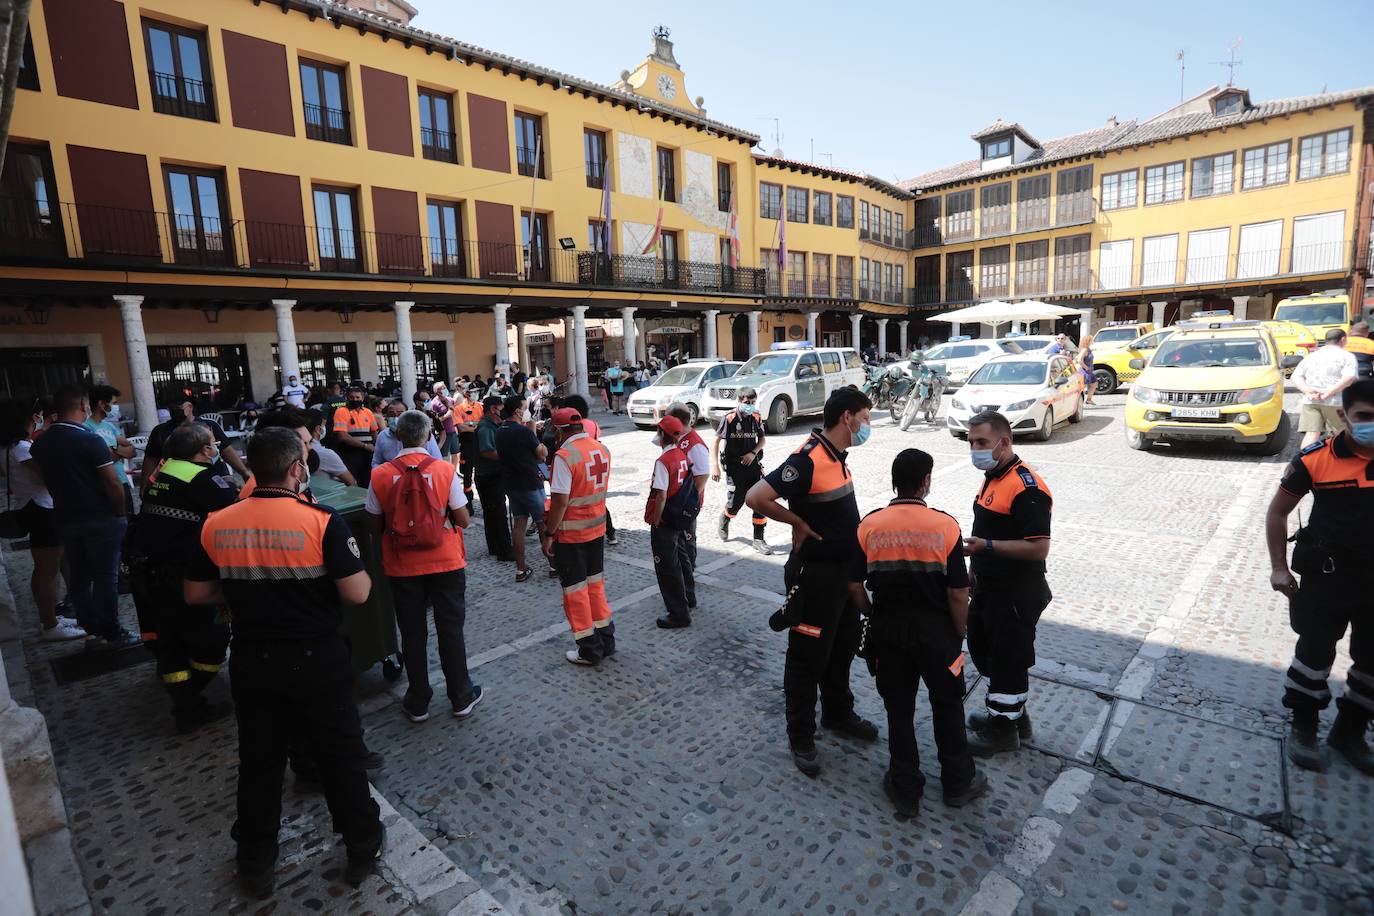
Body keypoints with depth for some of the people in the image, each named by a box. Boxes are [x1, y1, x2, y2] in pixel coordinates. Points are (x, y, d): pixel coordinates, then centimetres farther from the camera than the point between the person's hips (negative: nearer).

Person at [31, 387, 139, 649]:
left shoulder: (40, 443, 4)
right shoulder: (91, 440, -17)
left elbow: (48, 479, 11)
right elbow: (112, 482, -18)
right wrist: (122, 512, -6)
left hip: (65, 518, 6)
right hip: (101, 518, -6)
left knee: (78, 576, 13)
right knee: (105, 576, 1)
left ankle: (92, 630, 21)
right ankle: (111, 634, 8)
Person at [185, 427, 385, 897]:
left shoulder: (216, 525, -5)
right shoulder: (321, 521, -19)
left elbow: (195, 593, 6)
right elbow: (357, 593, -20)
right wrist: (363, 571, 1)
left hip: (252, 661, 4)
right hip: (316, 661, -3)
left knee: (259, 761, 21)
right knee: (340, 756, 13)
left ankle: (257, 863, 38)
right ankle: (363, 848, 30)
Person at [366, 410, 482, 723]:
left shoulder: (380, 476, -7)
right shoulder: (446, 470, -11)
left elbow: (375, 527, 0)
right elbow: (463, 520, -8)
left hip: (402, 567, 1)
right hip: (445, 563, -1)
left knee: (412, 633, 14)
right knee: (451, 630, 12)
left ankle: (418, 702, 26)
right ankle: (461, 697, 23)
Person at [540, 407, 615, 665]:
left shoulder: (565, 456, -20)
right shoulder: (601, 449, 2)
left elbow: (560, 501, -22)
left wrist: (549, 534, -13)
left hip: (571, 533, -7)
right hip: (597, 527, 7)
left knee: (575, 589, 7)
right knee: (596, 584, 19)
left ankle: (589, 650, 17)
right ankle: (606, 640, 28)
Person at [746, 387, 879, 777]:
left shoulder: (837, 456, 6)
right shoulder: (807, 459, -24)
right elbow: (756, 497, -29)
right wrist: (799, 524, -18)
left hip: (844, 571, 9)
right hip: (815, 575, -9)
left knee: (843, 648, 23)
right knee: (808, 656, 5)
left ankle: (839, 714, 43)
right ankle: (801, 737, 21)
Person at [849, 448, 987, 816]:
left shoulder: (869, 525, -9)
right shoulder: (946, 526, -14)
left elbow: (855, 586, -4)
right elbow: (958, 593, -11)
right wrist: (959, 634, 4)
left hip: (888, 629, 1)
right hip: (935, 630, -1)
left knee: (899, 709, 14)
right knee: (947, 705, 19)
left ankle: (906, 790, 27)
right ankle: (958, 783, 35)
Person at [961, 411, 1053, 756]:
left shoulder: (1027, 488, -23)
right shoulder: (993, 477, 8)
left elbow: (1038, 547, -27)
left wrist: (986, 545, -29)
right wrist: (977, 561, 20)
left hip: (1016, 594, -10)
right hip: (989, 586, 10)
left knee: (1008, 659, 6)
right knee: (983, 649, 21)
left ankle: (1004, 728, 24)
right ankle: (1014, 714, 39)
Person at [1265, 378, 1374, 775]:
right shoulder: (1315, 460, -13)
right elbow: (1278, 511, -4)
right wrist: (1279, 567, -6)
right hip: (1326, 575, -3)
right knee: (1315, 650, 8)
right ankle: (1302, 727, 25)